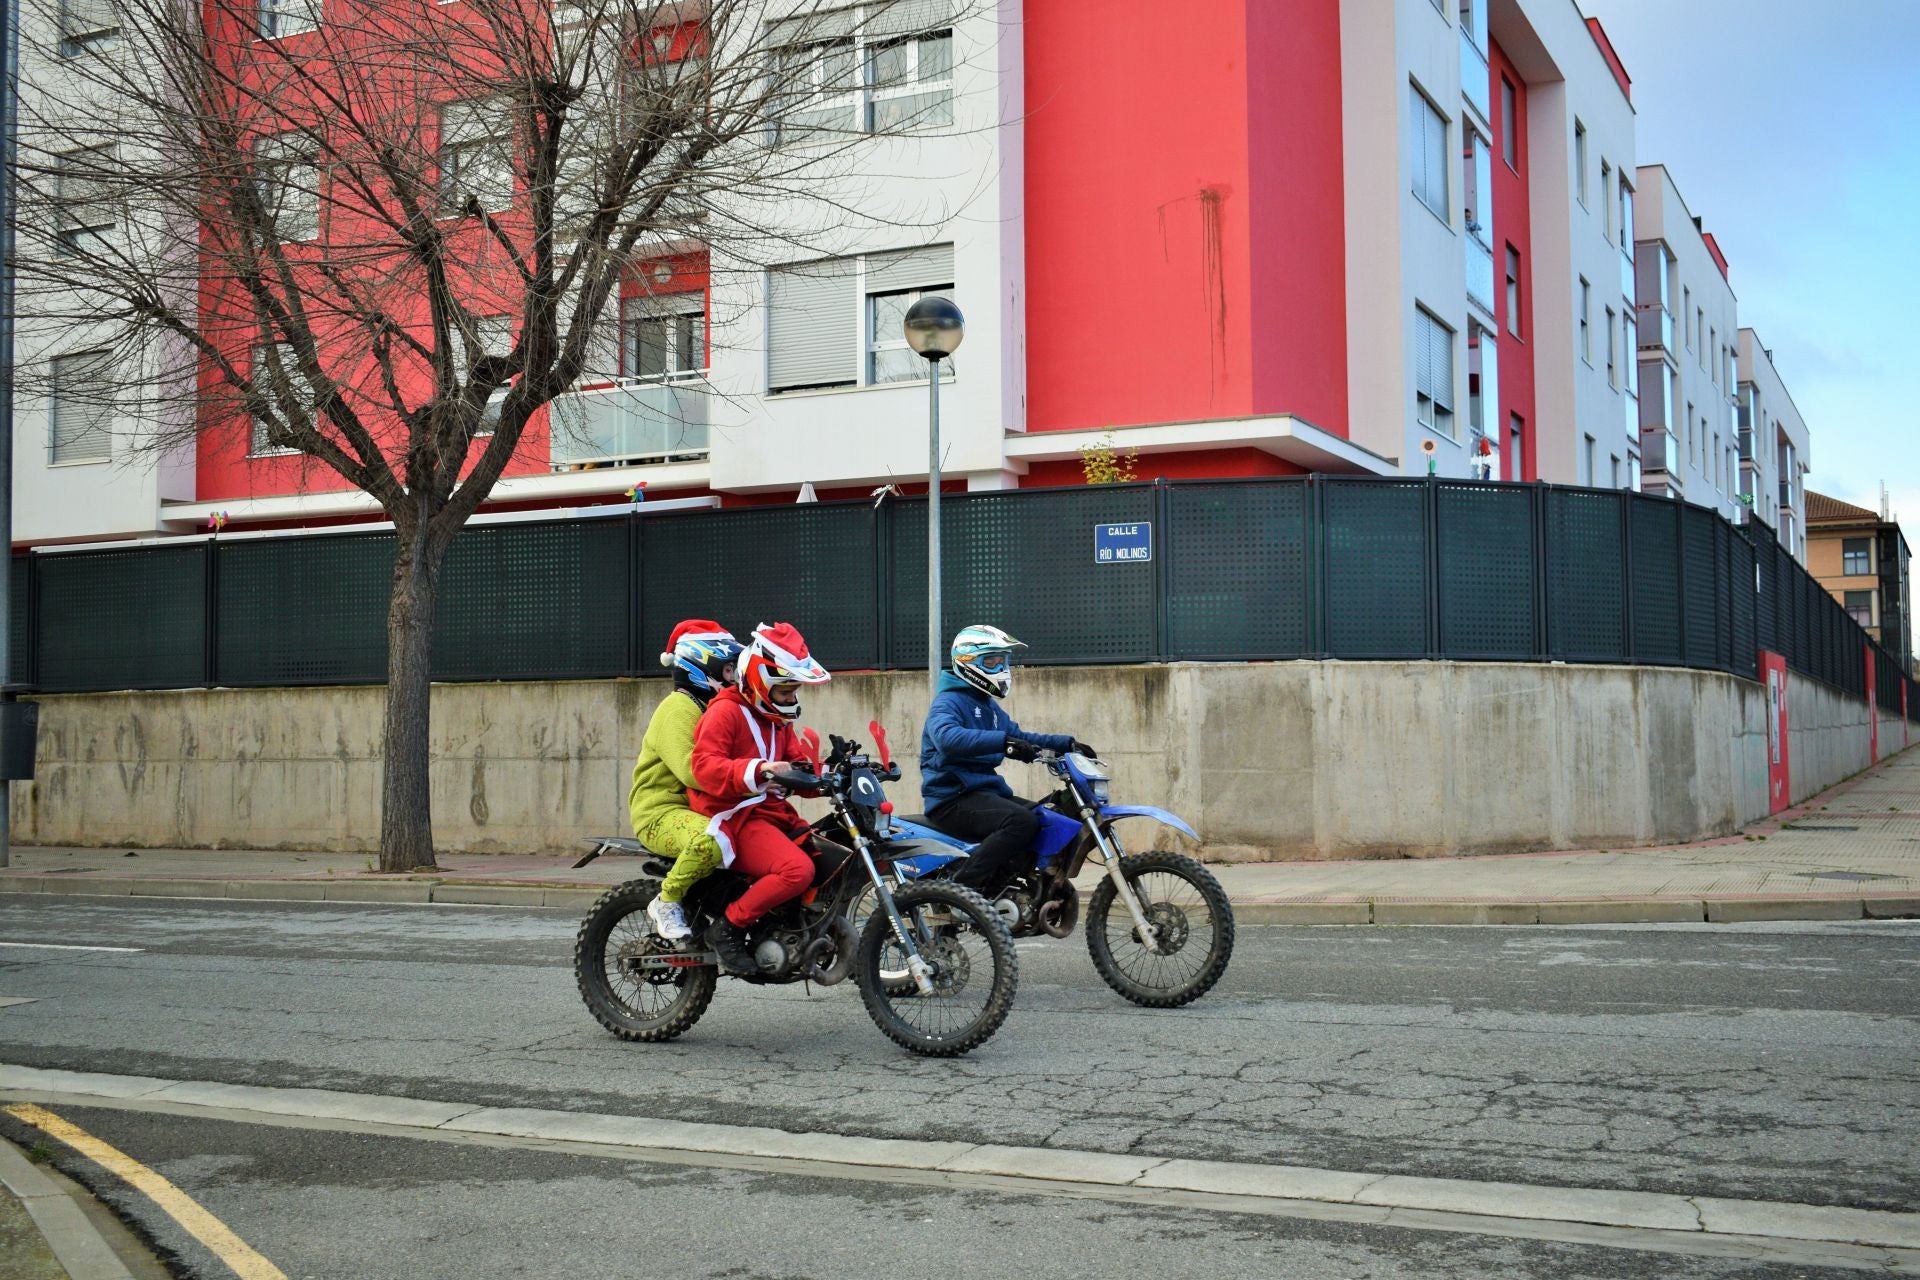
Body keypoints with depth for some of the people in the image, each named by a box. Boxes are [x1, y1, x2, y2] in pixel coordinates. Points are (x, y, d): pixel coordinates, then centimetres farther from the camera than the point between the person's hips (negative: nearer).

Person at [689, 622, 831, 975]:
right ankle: (728, 928, -17)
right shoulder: (725, 711, -7)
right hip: (734, 817, -9)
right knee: (797, 869, -31)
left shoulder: (777, 719, 23)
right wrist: (757, 770, -35)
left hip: (774, 813, 9)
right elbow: (704, 767, -21)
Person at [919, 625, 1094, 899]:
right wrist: (1003, 742, -41)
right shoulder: (948, 702, -11)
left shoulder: (989, 706, 22)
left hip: (987, 791, 10)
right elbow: (947, 737, -32)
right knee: (1022, 821, -30)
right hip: (954, 798, -10)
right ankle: (962, 888, -27)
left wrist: (1067, 743, 14)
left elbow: (1018, 737, 28)